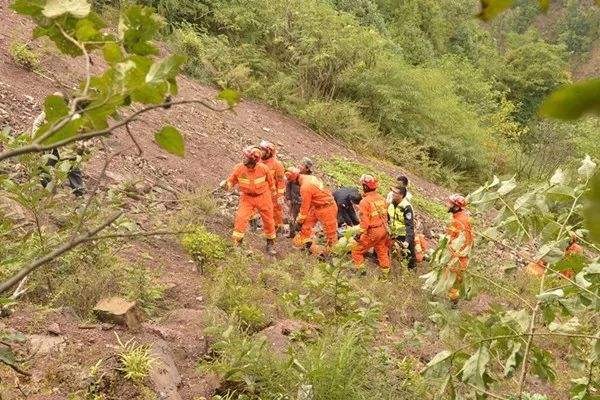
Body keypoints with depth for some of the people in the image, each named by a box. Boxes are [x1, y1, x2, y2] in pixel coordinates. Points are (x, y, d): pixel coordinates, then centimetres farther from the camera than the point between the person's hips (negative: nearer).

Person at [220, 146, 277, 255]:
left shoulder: (263, 168, -18)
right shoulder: (239, 168, -18)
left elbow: (270, 181, 1)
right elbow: (231, 181, -4)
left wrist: (273, 194, 13)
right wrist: (226, 184, -28)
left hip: (263, 197, 0)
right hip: (247, 197, 0)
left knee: (268, 220, 10)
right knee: (241, 217, -17)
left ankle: (270, 243, 31)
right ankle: (236, 243, -4)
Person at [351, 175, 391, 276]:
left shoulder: (364, 201, -19)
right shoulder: (381, 198, 2)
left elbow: (364, 221, -19)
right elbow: (385, 215, 11)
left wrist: (361, 233, -10)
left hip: (372, 232, -7)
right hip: (383, 230, 7)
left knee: (357, 251, 9)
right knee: (382, 251, 21)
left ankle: (360, 270, 9)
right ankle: (386, 273, 31)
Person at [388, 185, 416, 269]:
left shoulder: (406, 207, -25)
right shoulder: (391, 203, -4)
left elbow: (410, 226, -27)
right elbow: (387, 217, 13)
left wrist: (407, 240, -35)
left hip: (405, 235, -6)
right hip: (394, 234, 7)